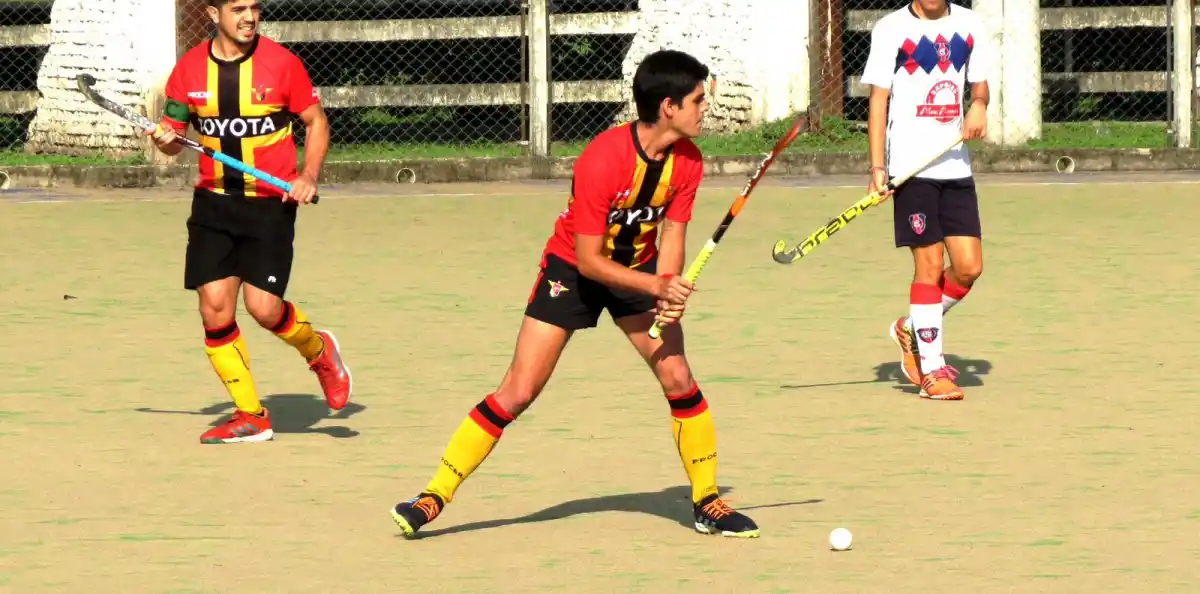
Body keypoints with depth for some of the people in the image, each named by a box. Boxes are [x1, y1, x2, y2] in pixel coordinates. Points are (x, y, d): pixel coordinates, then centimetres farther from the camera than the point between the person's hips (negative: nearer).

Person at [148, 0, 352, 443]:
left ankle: (318, 350, 22)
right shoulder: (190, 69, 0)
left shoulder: (281, 64, -7)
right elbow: (174, 132, 10)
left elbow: (316, 121, 3)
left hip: (271, 202, -3)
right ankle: (251, 416, 7)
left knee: (263, 306, -12)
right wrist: (165, 140, -14)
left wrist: (309, 176, -12)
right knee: (214, 307, -5)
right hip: (214, 202, 3)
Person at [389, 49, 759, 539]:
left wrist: (668, 295, -26)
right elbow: (588, 260, -27)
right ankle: (434, 497, -3)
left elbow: (672, 234, -8)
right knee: (517, 392, -9)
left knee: (679, 380, -9)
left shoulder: (687, 161, -13)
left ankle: (707, 503, 7)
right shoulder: (601, 161, -32)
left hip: (641, 267, 5)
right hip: (574, 269, -5)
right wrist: (656, 286, -34)